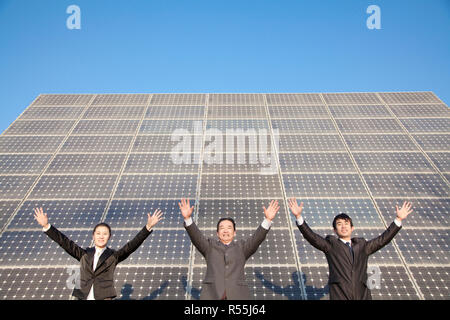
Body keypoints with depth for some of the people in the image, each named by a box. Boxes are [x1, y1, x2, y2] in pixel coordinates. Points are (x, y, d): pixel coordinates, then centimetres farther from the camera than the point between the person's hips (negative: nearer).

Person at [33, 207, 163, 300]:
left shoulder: (113, 256, 5)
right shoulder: (84, 254, 11)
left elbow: (132, 245, -6)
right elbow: (65, 242, 6)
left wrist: (148, 227, -16)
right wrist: (46, 226, -3)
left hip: (104, 297, -2)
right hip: (84, 298, 3)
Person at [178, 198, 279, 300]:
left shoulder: (242, 247, 20)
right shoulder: (210, 246, 20)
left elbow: (257, 238, 6)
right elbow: (196, 236, 4)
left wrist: (268, 219, -10)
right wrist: (187, 218, -13)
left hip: (237, 295, 1)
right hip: (212, 294, 0)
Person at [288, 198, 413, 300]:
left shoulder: (361, 245, 20)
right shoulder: (331, 245, 8)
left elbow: (383, 239, 19)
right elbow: (312, 237, -4)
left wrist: (398, 219, 16)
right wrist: (298, 217, -16)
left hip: (362, 296, 3)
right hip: (339, 296, -3)